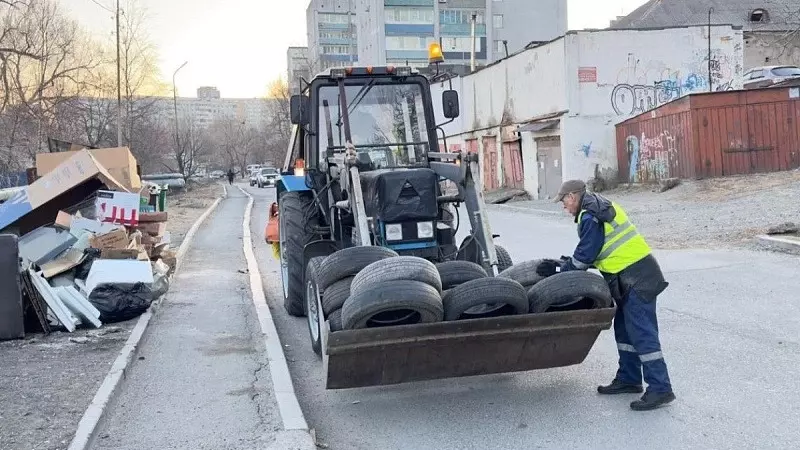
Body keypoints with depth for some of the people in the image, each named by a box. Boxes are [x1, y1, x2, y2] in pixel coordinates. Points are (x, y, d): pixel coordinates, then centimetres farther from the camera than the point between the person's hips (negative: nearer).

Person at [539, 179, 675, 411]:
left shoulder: (590, 217, -15)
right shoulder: (601, 208, 18)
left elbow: (584, 256, -14)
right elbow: (590, 251, 20)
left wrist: (560, 269, 0)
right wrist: (564, 263, 14)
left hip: (636, 277, -11)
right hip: (634, 274, 11)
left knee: (641, 332, -10)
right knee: (624, 328, 16)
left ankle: (660, 389, -7)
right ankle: (628, 379, 25)